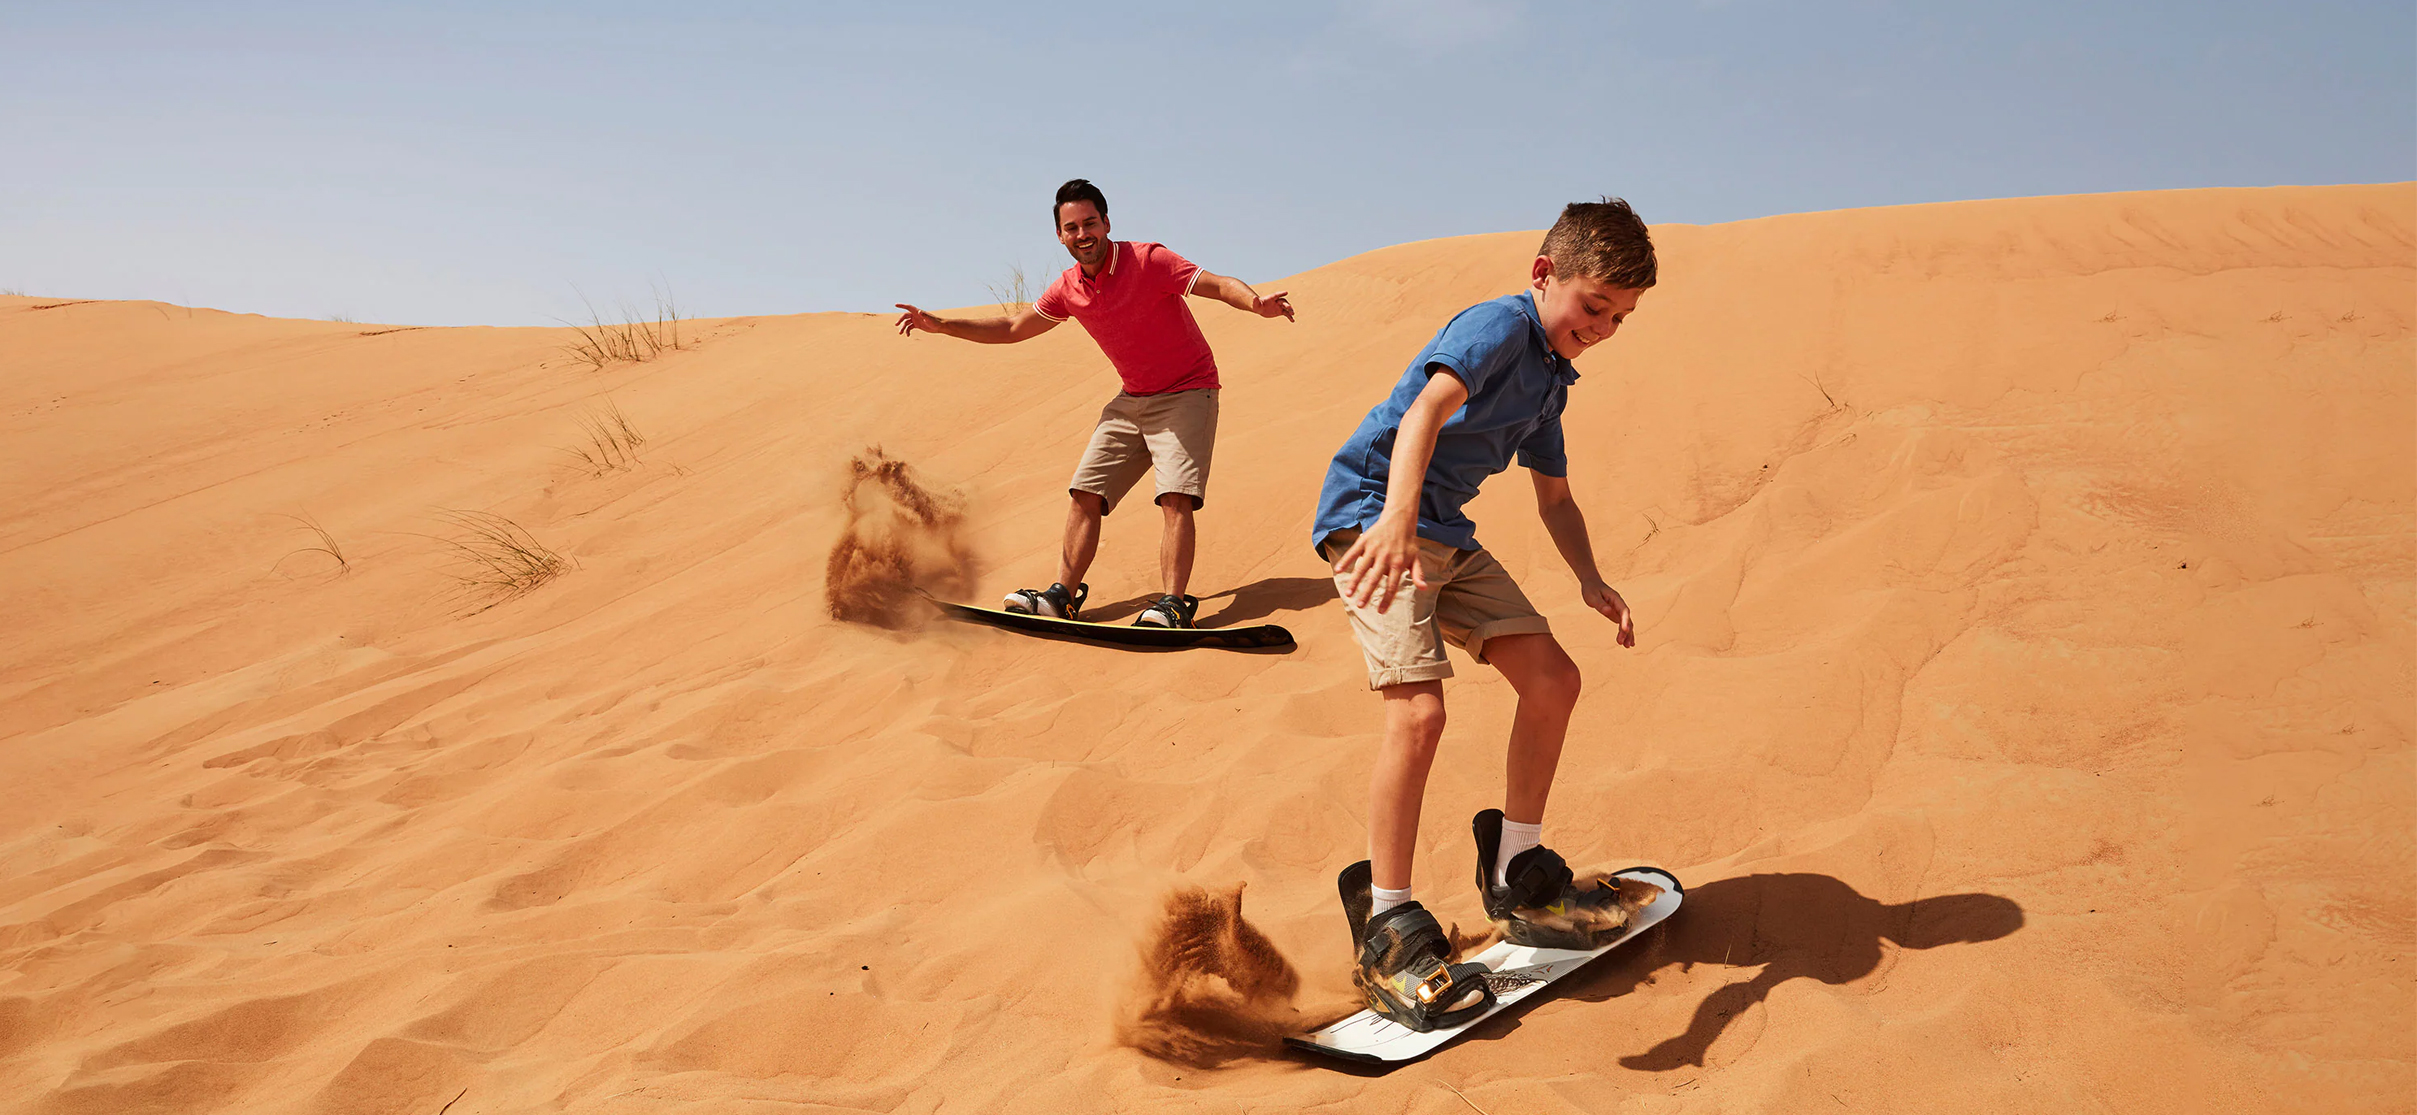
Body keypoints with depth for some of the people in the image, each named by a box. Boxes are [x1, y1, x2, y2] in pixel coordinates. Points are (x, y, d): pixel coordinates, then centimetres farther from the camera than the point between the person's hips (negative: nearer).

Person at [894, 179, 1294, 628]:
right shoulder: (1069, 289, 1)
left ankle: (1173, 606, -24)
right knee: (1085, 494, 0)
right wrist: (940, 325, 12)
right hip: (1132, 400, 6)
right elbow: (1013, 328, 15)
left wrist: (1256, 303, -46)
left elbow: (1219, 285, -23)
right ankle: (1063, 596, 5)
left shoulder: (1148, 261, -17)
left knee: (1176, 498, -21)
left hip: (1187, 392, -6)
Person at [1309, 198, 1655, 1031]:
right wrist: (1397, 519, -49)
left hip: (1444, 534, 10)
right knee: (1420, 705, -23)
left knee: (1552, 678, 5)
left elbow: (1554, 497, 24)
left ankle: (1516, 877, 20)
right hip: (1371, 513, -9)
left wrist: (1589, 578, 6)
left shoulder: (1549, 379, 16)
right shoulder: (1501, 325, -13)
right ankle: (1387, 930, -14)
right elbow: (1427, 407, -33)